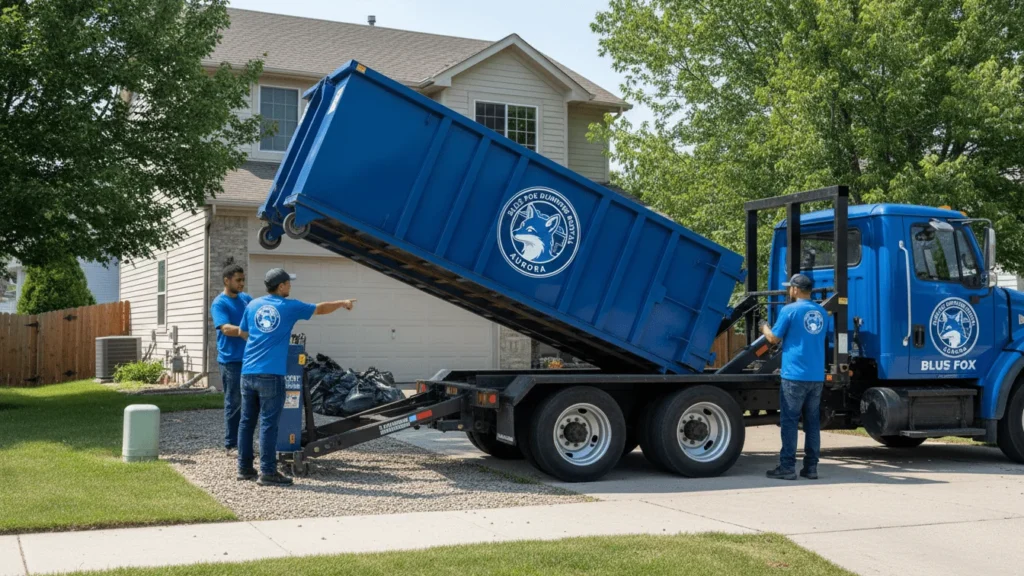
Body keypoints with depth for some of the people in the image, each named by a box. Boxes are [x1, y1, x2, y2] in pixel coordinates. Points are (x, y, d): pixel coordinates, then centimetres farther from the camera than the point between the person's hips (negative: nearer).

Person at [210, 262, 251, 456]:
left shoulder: (246, 299, 15)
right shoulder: (219, 303, -6)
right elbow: (226, 328, -20)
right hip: (231, 360, -6)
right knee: (233, 403, -2)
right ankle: (230, 444, 5)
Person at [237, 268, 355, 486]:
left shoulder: (253, 305, 12)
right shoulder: (289, 307, 1)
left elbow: (243, 332, 24)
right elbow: (321, 309, 14)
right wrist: (342, 303, 30)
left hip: (248, 372, 5)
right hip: (271, 374, -5)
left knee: (247, 421, 11)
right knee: (268, 423, -4)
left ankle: (245, 468, 17)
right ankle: (267, 472, -3)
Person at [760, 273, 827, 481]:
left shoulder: (790, 310, -7)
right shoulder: (821, 312, 12)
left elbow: (774, 338, -1)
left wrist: (765, 327, 19)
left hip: (795, 375, -6)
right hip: (817, 376, 6)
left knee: (789, 421, -2)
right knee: (813, 422, 8)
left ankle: (787, 468, -1)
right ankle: (811, 468, 11)